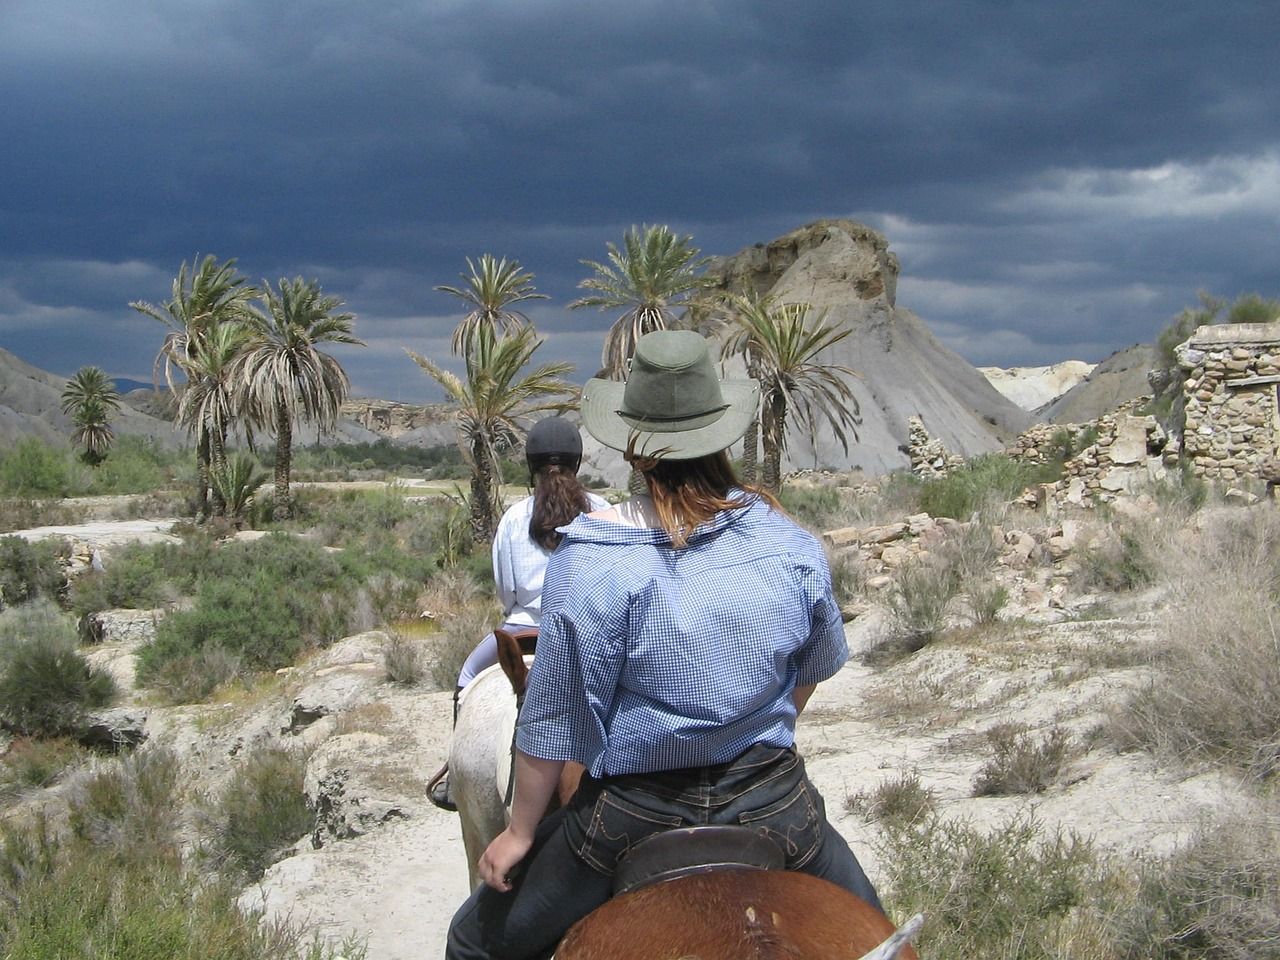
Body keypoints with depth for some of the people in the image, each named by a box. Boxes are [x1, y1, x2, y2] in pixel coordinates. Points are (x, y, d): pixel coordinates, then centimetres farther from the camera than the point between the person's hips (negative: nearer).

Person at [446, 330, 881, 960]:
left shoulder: (591, 560, -15)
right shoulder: (793, 545, -5)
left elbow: (555, 714, -11)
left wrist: (521, 830, 3)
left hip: (637, 811, -2)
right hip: (773, 802, 3)